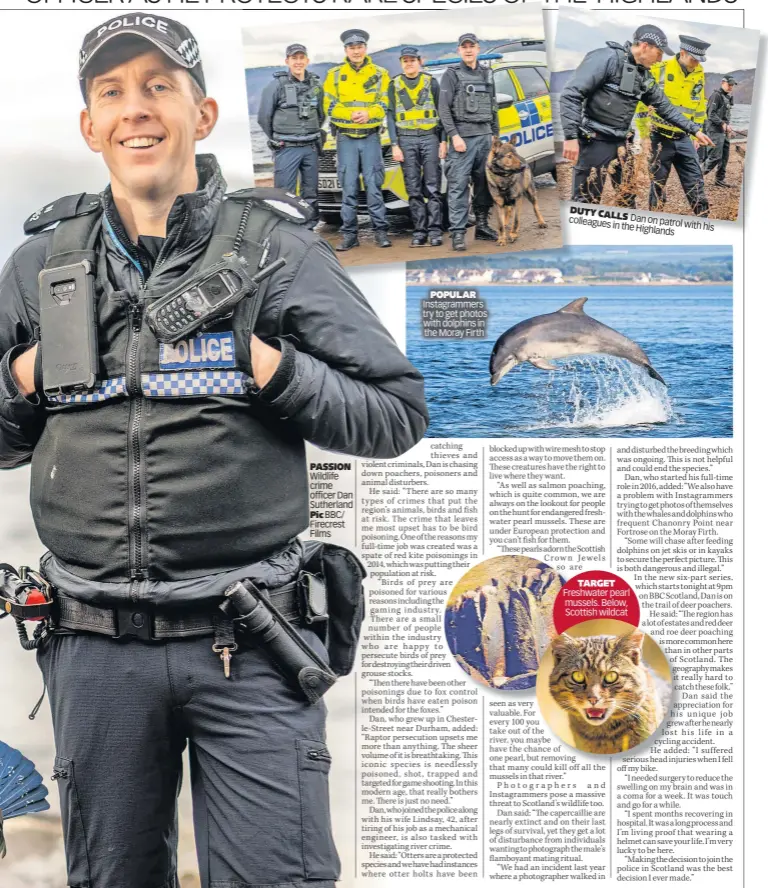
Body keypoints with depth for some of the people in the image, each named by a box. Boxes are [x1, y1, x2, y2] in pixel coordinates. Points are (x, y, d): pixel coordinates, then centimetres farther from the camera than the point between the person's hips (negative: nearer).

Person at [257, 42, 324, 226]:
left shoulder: (316, 85, 8)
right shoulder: (277, 85, -5)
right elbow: (264, 117, 1)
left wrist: (312, 136, 15)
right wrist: (276, 140, 8)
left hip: (311, 148, 4)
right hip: (286, 149, -4)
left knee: (310, 195, 9)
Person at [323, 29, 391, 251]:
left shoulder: (380, 74, 5)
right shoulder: (334, 74, 5)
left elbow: (385, 105, 0)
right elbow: (329, 106, 0)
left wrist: (368, 114, -20)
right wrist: (350, 114, -17)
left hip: (371, 137, 0)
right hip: (345, 138, 0)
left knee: (374, 184, -1)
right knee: (348, 187, 1)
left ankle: (380, 230, 6)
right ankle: (349, 234, 6)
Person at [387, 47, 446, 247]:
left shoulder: (431, 82, 7)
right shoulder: (395, 84, 9)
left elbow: (441, 112, 7)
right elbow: (391, 116, 6)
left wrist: (443, 141, -1)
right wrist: (395, 145, -2)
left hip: (430, 137, -1)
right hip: (406, 139, 1)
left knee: (432, 188, -4)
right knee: (414, 189, 0)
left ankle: (435, 230, -4)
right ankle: (419, 231, 3)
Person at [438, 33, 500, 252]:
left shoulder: (487, 74, 16)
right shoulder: (452, 75, 1)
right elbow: (444, 109, -5)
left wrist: (495, 134, 14)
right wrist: (454, 136, -14)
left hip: (485, 136, 5)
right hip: (463, 136, -5)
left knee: (484, 183, 6)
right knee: (459, 185, -9)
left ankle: (482, 226, 15)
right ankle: (458, 232, -10)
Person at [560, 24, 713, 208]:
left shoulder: (644, 75, 12)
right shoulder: (606, 58, -14)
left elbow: (664, 107, 24)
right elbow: (570, 94, -20)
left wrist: (694, 129, 22)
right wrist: (571, 136, -26)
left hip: (621, 143, 9)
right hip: (595, 142, -8)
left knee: (627, 196, 15)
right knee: (586, 200, -7)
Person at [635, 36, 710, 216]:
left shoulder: (699, 75, 4)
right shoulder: (658, 70, -12)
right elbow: (641, 103, -7)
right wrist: (644, 135, -7)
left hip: (683, 139, 4)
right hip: (660, 138, -4)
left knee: (696, 184, 2)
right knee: (658, 185, 4)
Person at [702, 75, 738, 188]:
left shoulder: (728, 97, 17)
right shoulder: (716, 95, -11)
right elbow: (711, 115, -18)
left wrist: (728, 128, 14)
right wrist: (723, 124, -23)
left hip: (724, 131, 9)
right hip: (715, 130, -9)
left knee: (724, 157, 9)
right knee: (715, 156, -13)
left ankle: (720, 179, 16)